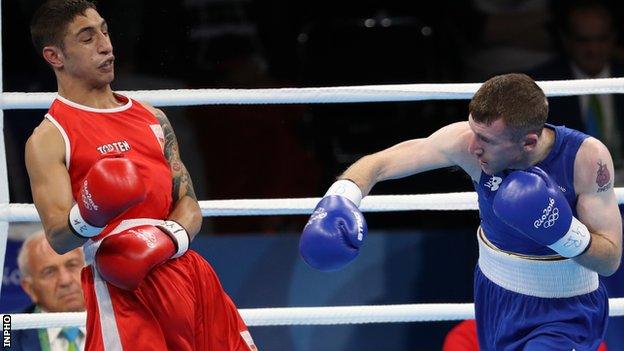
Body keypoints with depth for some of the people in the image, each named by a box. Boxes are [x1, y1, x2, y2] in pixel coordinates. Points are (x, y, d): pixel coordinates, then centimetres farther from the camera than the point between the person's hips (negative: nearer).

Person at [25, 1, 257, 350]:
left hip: (187, 272, 6)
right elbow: (58, 237, -11)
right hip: (122, 288, -6)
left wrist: (169, 238, -9)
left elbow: (189, 205, 13)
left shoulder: (153, 118, 18)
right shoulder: (49, 138, -1)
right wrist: (89, 219, -33)